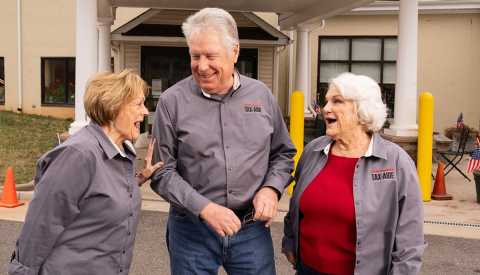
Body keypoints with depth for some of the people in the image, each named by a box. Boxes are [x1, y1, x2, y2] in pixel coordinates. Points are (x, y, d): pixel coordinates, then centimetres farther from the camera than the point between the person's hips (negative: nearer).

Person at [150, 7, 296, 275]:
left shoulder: (262, 96, 2)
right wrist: (203, 208, -17)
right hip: (192, 229, -2)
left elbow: (283, 153, 12)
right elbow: (163, 172, -6)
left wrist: (271, 188, -6)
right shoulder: (172, 101, -7)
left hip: (252, 227, 2)